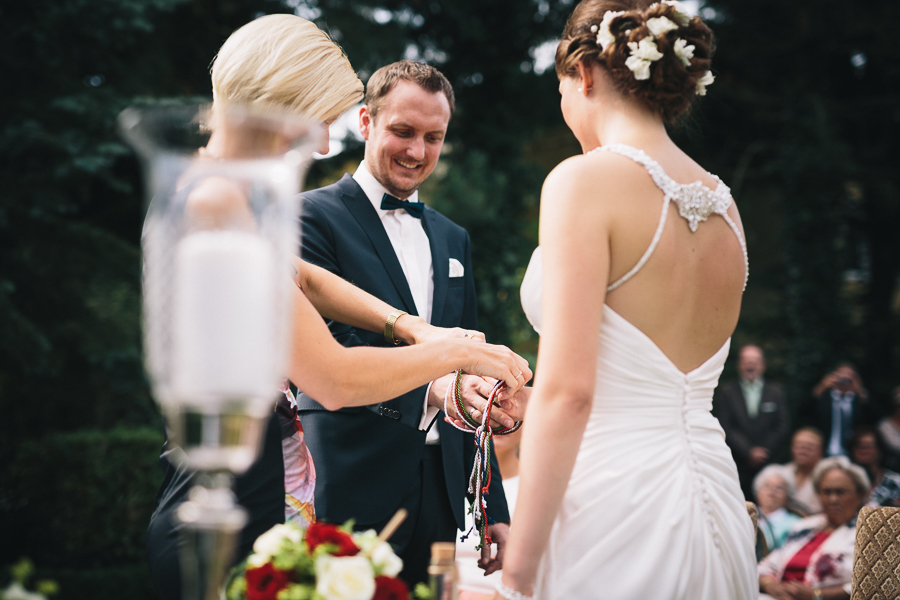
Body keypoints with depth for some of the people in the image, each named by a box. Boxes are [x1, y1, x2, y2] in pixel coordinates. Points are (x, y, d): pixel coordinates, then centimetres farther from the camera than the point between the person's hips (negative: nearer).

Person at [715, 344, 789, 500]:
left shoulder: (775, 392, 13)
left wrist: (764, 451, -5)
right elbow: (725, 428, -1)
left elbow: (782, 427, 7)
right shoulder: (726, 392, 8)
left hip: (767, 465, 1)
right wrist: (749, 452, -9)